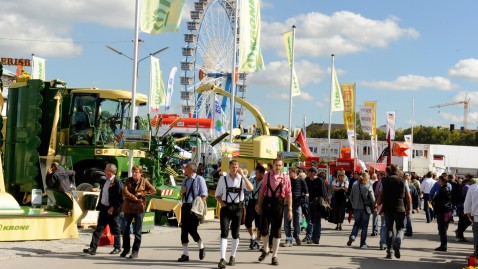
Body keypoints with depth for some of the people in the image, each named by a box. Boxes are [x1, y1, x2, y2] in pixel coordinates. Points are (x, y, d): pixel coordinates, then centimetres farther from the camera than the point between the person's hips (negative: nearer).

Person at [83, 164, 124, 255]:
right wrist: (99, 206, 12)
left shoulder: (117, 182, -15)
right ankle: (93, 248, 0)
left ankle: (117, 247, 21)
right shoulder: (104, 181, 11)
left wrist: (113, 208, -19)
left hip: (112, 210, -7)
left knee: (115, 230, 7)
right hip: (103, 208, 7)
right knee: (99, 229, 3)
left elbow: (121, 198, -17)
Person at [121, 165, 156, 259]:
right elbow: (125, 191, -8)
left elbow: (153, 190, -4)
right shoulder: (128, 181, 6)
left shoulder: (144, 181, 1)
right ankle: (126, 249, 24)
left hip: (139, 209, -3)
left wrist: (141, 193, -10)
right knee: (125, 229, 8)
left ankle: (135, 251, 5)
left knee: (137, 231, -1)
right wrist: (134, 198, -15)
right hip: (128, 208, 3)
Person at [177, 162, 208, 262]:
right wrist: (182, 192, 0)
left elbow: (204, 195, -8)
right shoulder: (185, 180, 16)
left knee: (192, 230, -9)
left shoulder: (199, 179, -5)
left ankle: (201, 248, 17)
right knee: (184, 230, 4)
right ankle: (185, 254, 10)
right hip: (185, 206, 7)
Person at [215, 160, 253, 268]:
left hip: (238, 207, 1)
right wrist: (222, 203, -9)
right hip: (226, 207, -1)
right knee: (224, 233, -10)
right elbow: (217, 194, 9)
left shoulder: (242, 179, 0)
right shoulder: (223, 179, 1)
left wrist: (243, 175, -22)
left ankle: (233, 256, 27)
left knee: (235, 233, 11)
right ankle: (222, 259, -13)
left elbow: (250, 188, -20)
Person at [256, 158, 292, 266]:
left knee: (276, 230, 4)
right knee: (263, 228, 0)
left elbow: (289, 194, 0)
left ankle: (274, 256, 14)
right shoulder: (267, 176, 4)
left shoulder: (285, 178, 0)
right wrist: (259, 205, 9)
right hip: (267, 202, 1)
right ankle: (265, 249, 28)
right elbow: (262, 191, 10)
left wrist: (290, 209, -2)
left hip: (279, 204, -1)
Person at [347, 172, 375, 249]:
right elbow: (372, 199, -11)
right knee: (364, 226, 7)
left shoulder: (354, 186, -1)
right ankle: (363, 243, 9)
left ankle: (353, 236, -6)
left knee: (357, 223, 19)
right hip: (366, 208, -3)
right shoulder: (368, 187, -13)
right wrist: (374, 206, 6)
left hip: (356, 208, 3)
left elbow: (351, 197, 6)